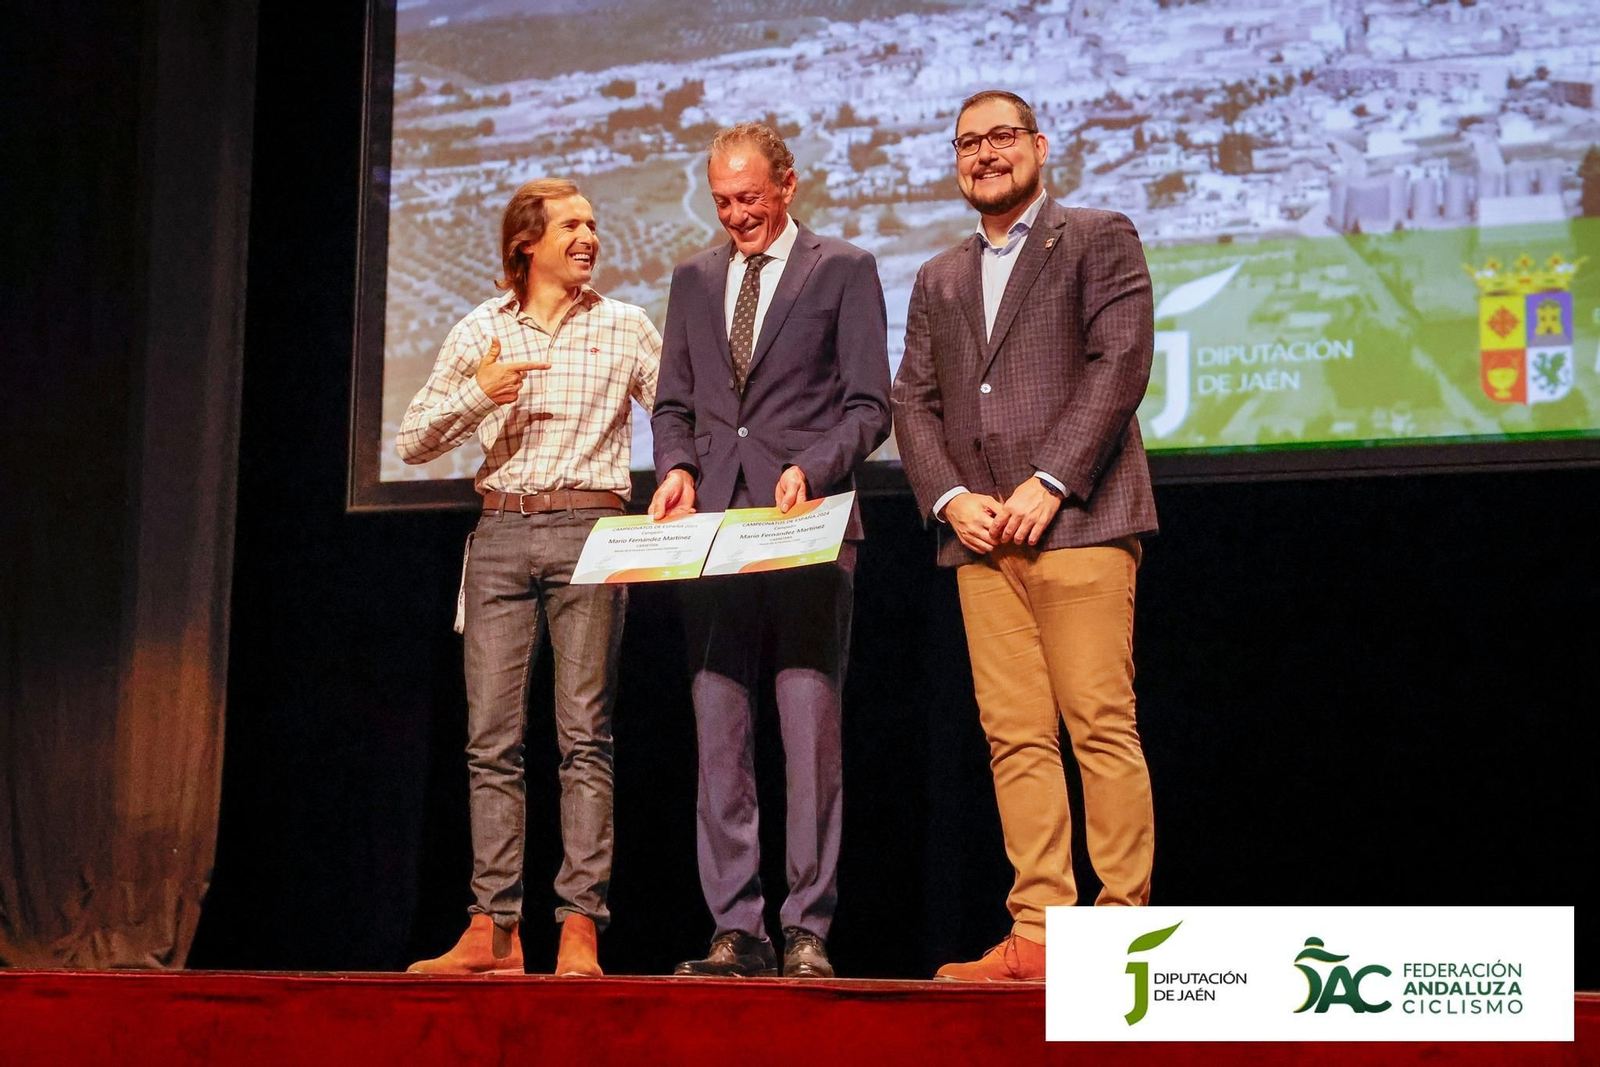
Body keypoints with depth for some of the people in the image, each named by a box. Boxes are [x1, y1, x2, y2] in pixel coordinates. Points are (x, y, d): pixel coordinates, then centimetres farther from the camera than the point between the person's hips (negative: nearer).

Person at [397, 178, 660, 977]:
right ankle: (492, 930, 0)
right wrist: (476, 393, -5)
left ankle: (580, 927, -6)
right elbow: (413, 442, 11)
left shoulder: (626, 328, 9)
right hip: (501, 531, 2)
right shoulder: (479, 332, 11)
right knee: (493, 738, -2)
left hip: (590, 531, -2)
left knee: (585, 735, -6)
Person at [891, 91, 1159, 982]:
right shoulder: (940, 280, 23)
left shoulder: (1098, 240, 7)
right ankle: (1038, 933, 0)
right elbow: (914, 401, 16)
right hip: (981, 537, 5)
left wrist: (1049, 482, -13)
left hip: (1079, 521, -5)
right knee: (1015, 737, 0)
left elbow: (1120, 363, -5)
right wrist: (952, 498, -2)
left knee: (1102, 727, -10)